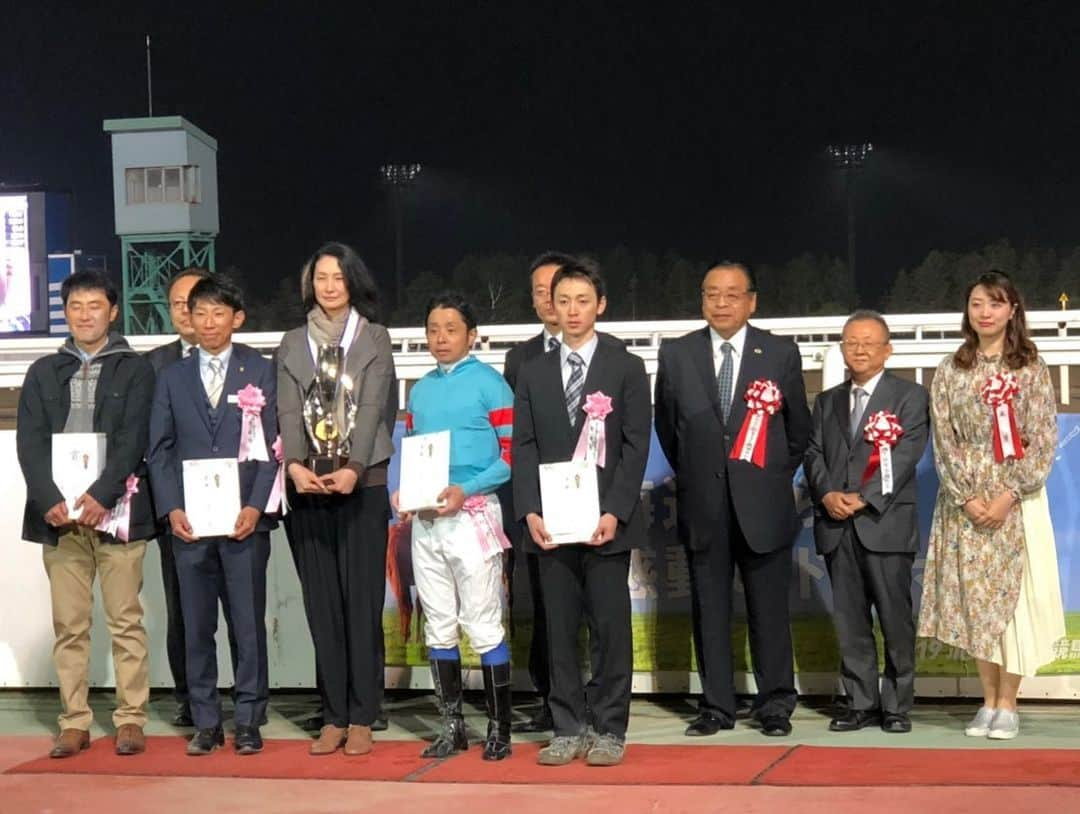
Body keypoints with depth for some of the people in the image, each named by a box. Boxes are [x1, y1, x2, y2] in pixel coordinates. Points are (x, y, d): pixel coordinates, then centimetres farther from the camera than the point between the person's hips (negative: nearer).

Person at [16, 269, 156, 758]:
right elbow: (30, 442, 5)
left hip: (116, 511, -2)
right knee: (68, 625, 4)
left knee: (125, 621, -1)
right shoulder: (44, 372, 14)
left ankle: (130, 720, 4)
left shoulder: (134, 370, 6)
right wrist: (50, 501, -9)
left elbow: (132, 439, -5)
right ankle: (74, 723, 8)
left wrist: (101, 497, -16)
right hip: (58, 514, 3)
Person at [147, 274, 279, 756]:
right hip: (189, 520, 2)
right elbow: (160, 449, 9)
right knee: (196, 626, 5)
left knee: (249, 622, 0)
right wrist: (171, 509, -4)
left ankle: (248, 722, 8)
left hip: (245, 518, -2)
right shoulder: (173, 377, 12)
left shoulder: (260, 372, 5)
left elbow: (272, 445, 0)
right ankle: (205, 723, 12)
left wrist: (256, 507, -10)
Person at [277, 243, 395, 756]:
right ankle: (334, 716, 9)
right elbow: (288, 411, 2)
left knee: (363, 600, -2)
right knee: (321, 604, 4)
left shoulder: (375, 339, 7)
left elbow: (371, 408, -5)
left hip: (362, 483, -2)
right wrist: (294, 464, -17)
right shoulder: (293, 344, 13)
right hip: (307, 488, 2)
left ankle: (361, 718, 3)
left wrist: (353, 469, -20)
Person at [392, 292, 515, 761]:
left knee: (483, 625, -5)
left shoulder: (489, 384, -4)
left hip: (472, 514, -6)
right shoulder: (420, 390, 15)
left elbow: (511, 453, -8)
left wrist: (465, 490, -19)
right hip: (424, 520, 6)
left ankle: (499, 728, 2)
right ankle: (451, 725, 17)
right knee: (438, 626, 9)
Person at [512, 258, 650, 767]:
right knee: (560, 629, 5)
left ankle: (609, 730, 7)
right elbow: (524, 446, 8)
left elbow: (636, 445, -2)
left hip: (606, 521, -3)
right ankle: (567, 729, 11)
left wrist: (615, 511, -12)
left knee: (610, 626, -1)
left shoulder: (626, 368, 4)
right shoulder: (533, 372, 12)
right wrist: (530, 510, -5)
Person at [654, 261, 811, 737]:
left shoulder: (781, 354, 2)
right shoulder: (676, 356, 4)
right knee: (709, 609, 6)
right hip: (703, 505, 1)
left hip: (763, 503, -1)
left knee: (769, 608, 2)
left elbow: (798, 428, 11)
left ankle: (775, 706, 11)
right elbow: (667, 427, 15)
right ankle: (716, 706, 13)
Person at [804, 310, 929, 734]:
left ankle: (896, 705, 6)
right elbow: (813, 454, 11)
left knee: (896, 619, -2)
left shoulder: (910, 396, 4)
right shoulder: (827, 401, 19)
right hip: (837, 526, 4)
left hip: (886, 522, -4)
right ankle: (861, 703, 12)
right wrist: (827, 494, -9)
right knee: (849, 620, 5)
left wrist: (864, 500, -15)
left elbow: (905, 456, -7)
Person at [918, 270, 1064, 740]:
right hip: (964, 501, 2)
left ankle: (1008, 705, 4)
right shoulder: (950, 370, 5)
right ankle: (989, 701, 11)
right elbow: (943, 441, 1)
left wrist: (1009, 495, -13)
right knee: (974, 598, 3)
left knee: (1013, 594, -3)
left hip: (1017, 499, -2)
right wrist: (969, 497, -10)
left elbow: (1044, 441, -3)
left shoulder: (1031, 368, 1)